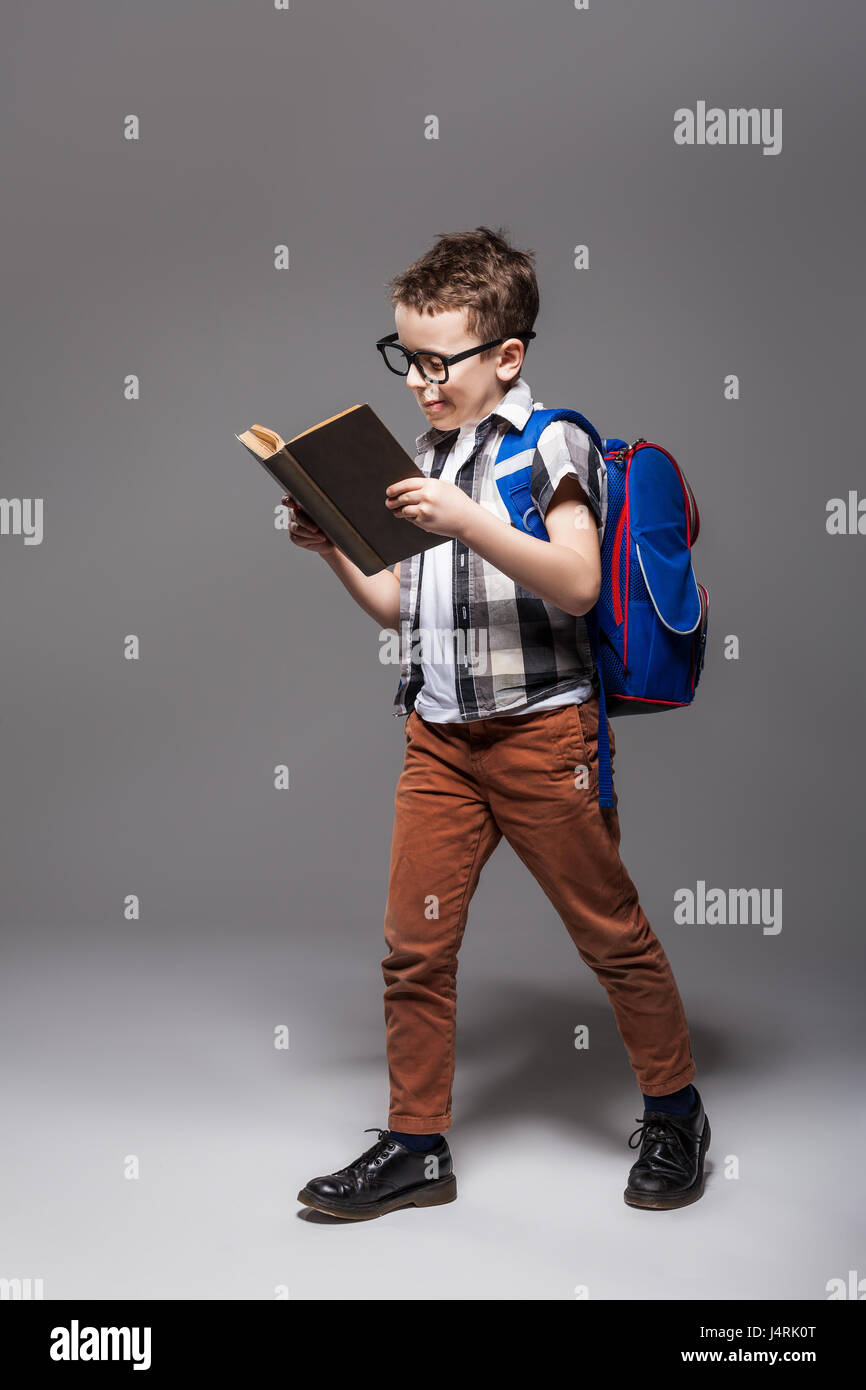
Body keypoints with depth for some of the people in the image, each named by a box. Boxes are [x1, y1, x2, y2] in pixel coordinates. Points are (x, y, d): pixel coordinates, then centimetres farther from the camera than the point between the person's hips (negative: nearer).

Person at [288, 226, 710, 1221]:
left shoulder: (550, 441, -5)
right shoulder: (427, 459, 15)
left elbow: (577, 582, -20)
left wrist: (466, 523, -28)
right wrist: (334, 549, 4)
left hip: (540, 730, -6)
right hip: (438, 736, 6)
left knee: (610, 932, 7)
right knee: (414, 943, 4)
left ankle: (674, 1112, 27)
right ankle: (415, 1146, 18)